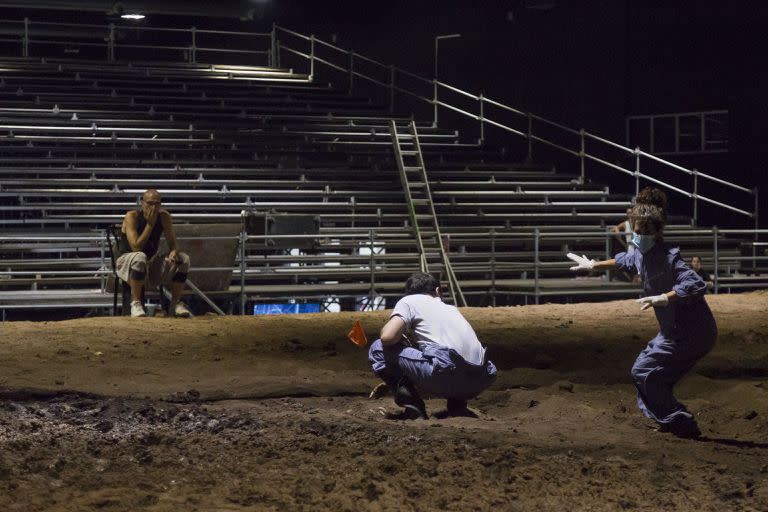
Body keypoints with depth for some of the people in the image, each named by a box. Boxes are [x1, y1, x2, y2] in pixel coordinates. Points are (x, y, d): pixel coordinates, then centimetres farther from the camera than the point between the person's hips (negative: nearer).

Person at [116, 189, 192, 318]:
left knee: (183, 259, -11)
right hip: (127, 261, -5)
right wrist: (150, 224, -24)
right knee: (140, 257, -40)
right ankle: (135, 302, -31)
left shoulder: (164, 217, -1)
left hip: (151, 264, 6)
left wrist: (173, 251, -23)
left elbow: (172, 243, 2)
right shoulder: (132, 217, -16)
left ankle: (175, 304, -5)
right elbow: (136, 247, -25)